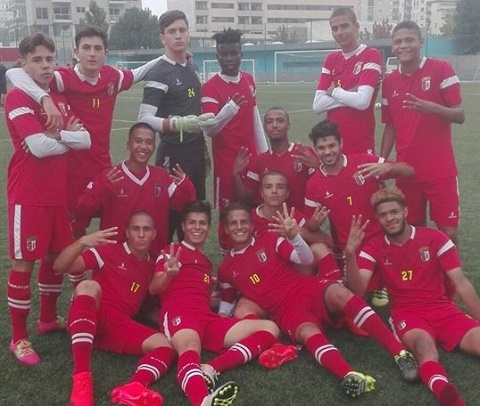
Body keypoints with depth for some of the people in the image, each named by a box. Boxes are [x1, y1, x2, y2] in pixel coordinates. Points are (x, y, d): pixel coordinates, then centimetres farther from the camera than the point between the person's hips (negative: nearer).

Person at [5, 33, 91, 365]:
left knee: (58, 255, 16)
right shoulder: (17, 97, -11)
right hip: (28, 195, -7)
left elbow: (85, 140, 2)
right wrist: (69, 136, -6)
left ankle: (49, 318, 35)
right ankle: (19, 338, 11)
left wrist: (56, 134, -13)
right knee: (24, 263, -1)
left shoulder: (60, 98, 12)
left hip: (58, 192, 7)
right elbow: (39, 146, -22)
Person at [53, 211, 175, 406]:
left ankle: (133, 389, -53)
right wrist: (82, 242, -25)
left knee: (166, 345, -20)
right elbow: (60, 267, -7)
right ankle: (82, 379, -45)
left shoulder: (152, 267, 18)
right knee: (89, 286, -36)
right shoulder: (109, 250, 3)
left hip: (120, 326, 4)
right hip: (89, 318, -4)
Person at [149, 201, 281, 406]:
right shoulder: (172, 251, 14)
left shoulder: (207, 262, 33)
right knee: (190, 350, -40)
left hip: (208, 318, 6)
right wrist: (168, 274, -22)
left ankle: (210, 369, -34)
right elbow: (153, 289, -1)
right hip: (179, 314, -6)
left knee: (269, 328, -10)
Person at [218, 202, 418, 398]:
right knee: (309, 333, -36)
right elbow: (228, 300, 29)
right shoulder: (226, 269, 15)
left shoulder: (270, 240, 10)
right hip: (286, 310, 0)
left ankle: (399, 352, -37)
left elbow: (307, 259, 0)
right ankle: (349, 376, -62)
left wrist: (293, 236, -20)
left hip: (308, 289, 0)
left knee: (338, 293, -34)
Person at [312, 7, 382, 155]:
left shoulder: (372, 55, -5)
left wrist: (334, 91, -3)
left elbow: (362, 101, -18)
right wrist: (350, 94, -9)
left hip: (361, 145, -5)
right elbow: (317, 105, 2)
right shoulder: (330, 59, 12)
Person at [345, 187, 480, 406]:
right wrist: (350, 253, -27)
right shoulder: (374, 247, 1)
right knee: (424, 343, -37)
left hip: (443, 309, 3)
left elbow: (461, 283, 1)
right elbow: (358, 289, -11)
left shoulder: (435, 238, 0)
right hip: (407, 313, -3)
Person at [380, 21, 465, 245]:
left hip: (441, 169, -3)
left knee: (448, 231, -1)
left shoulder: (441, 69, -5)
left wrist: (432, 107, -27)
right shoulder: (389, 82, 7)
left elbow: (459, 116, -8)